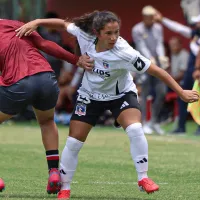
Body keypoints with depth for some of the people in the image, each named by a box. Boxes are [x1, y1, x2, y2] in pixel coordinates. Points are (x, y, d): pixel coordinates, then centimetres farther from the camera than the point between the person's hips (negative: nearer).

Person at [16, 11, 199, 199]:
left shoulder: (124, 53, -34)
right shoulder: (85, 34, -25)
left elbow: (157, 71, -29)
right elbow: (63, 23, -5)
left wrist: (182, 93, -28)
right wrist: (35, 23, -15)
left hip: (121, 94, -3)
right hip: (90, 95, 3)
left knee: (135, 129, -28)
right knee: (73, 142, 0)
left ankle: (143, 178, -14)